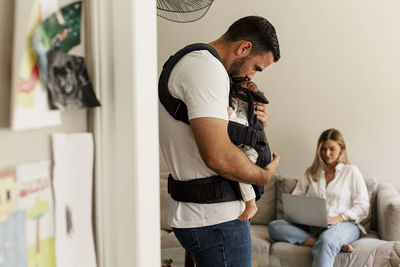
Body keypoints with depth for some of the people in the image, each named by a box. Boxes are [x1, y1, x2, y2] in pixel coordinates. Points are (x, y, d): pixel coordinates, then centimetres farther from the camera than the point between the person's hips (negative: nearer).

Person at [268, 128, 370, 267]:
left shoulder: (351, 171, 10)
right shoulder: (311, 173, 20)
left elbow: (362, 207, 4)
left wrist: (339, 218, -13)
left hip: (343, 225, -4)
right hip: (311, 226, 5)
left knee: (327, 239, -42)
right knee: (274, 226, -25)